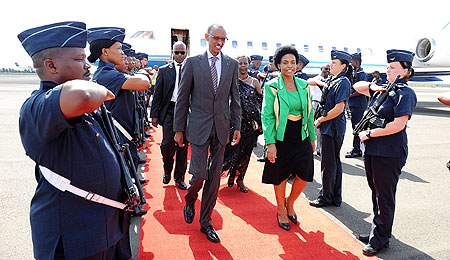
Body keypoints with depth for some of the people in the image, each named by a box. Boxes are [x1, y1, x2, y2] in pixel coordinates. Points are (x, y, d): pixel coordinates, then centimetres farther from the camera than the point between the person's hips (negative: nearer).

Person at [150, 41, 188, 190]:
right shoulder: (164, 71, 7)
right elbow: (157, 94, 5)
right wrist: (154, 115, 0)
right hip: (169, 110, -1)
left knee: (183, 145, 5)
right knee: (168, 143, -8)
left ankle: (179, 178, 19)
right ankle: (167, 171, 21)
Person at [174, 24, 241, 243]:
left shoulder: (232, 64, 7)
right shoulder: (192, 62, 0)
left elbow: (235, 98, 10)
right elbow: (182, 98, 1)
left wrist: (237, 127, 5)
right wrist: (178, 128, 0)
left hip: (221, 127, 3)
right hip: (199, 126, -2)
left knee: (215, 177, 7)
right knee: (199, 173, -7)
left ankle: (205, 222, 23)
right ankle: (190, 200, 29)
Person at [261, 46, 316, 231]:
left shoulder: (303, 86, 6)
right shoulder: (272, 87, -7)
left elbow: (309, 113, 13)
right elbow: (267, 116, -10)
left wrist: (312, 137, 14)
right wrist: (270, 143, -15)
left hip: (301, 139, 4)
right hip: (280, 139, -3)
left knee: (304, 175, 0)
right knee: (280, 178, 8)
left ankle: (290, 203, 29)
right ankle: (281, 211, 31)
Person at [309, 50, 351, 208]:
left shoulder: (343, 82, -14)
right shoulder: (334, 80, 13)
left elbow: (338, 109, -21)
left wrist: (320, 120, -14)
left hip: (333, 128, -10)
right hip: (330, 128, 10)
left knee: (328, 163, 0)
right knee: (334, 162, 15)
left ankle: (326, 198, 13)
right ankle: (335, 197, 27)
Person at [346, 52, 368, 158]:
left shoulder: (361, 74, -12)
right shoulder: (354, 73, 17)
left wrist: (349, 95, -14)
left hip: (358, 105, -9)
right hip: (354, 105, 9)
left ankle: (356, 150, 1)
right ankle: (358, 149, 21)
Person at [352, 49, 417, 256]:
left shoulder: (405, 93, -11)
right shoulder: (382, 90, 12)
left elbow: (398, 125, -21)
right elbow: (357, 87, 23)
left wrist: (368, 134, -14)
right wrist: (372, 86, 3)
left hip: (390, 154, -8)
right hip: (372, 151, 8)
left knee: (384, 197, 3)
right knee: (376, 194, 17)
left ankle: (381, 239, 17)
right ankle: (376, 231, 32)